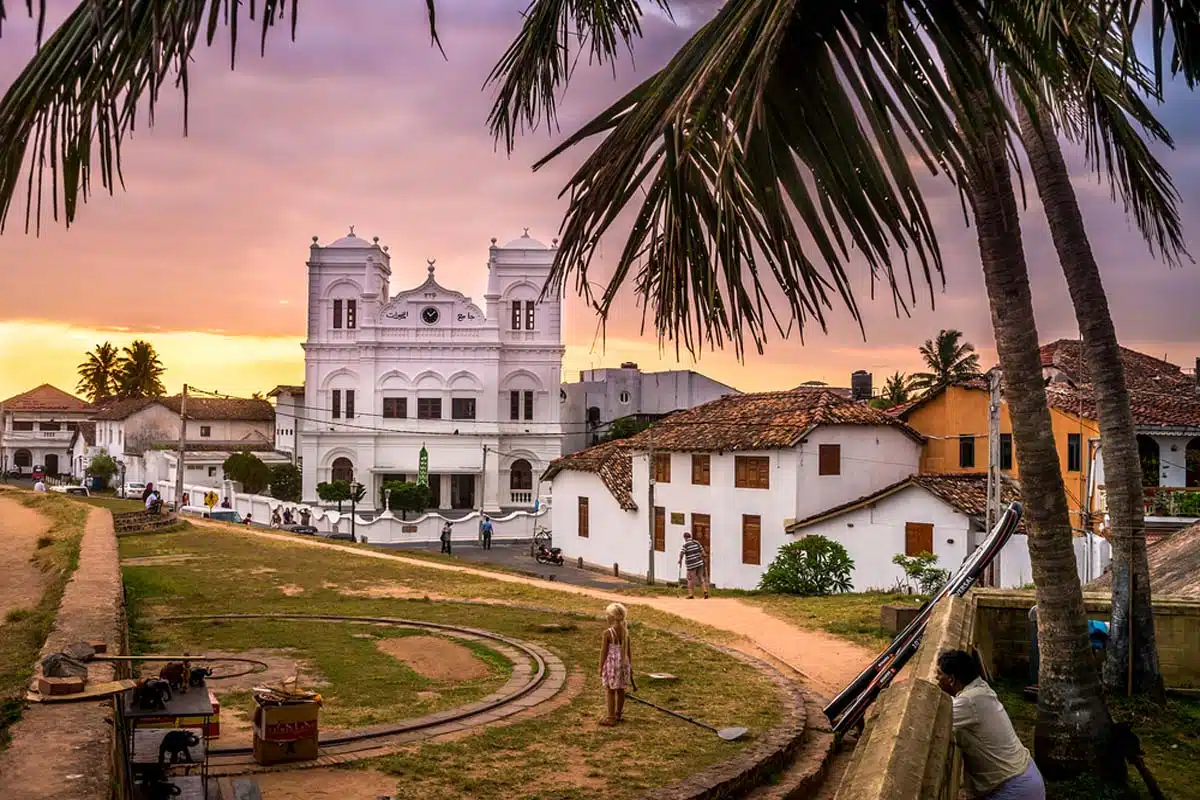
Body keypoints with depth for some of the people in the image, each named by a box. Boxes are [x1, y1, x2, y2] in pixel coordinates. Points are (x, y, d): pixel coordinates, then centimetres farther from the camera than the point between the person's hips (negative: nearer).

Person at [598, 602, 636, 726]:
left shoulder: (607, 633, -17)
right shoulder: (625, 632, 0)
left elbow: (604, 652, -13)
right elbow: (629, 651, 6)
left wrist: (600, 667, -4)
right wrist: (630, 667, 16)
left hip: (611, 663, -6)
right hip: (623, 663, 6)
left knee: (610, 691, 4)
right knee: (620, 689, 18)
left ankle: (611, 718, 8)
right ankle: (618, 714, 32)